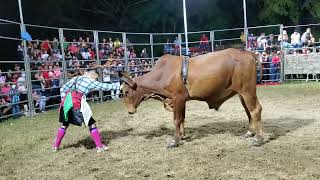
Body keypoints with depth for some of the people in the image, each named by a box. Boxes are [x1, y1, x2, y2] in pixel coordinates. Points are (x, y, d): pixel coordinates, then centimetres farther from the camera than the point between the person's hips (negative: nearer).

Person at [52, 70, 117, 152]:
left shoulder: (75, 78, 23)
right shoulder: (91, 82, 6)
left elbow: (62, 89, 20)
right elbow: (104, 86, 7)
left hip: (66, 103, 6)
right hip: (77, 104, -6)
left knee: (65, 124, 25)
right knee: (91, 124, 4)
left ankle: (56, 146, 31)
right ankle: (99, 146, 4)